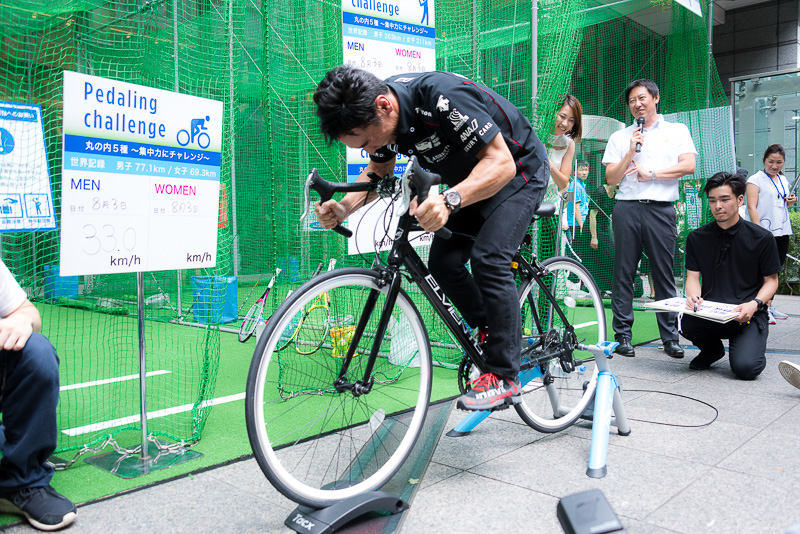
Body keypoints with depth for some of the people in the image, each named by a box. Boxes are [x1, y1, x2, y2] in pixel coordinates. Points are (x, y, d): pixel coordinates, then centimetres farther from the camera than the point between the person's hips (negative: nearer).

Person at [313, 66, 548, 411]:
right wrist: (343, 207, -17)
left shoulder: (442, 97, -37)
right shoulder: (377, 113, -13)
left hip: (518, 172, -7)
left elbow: (501, 162, -36)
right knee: (443, 262, -6)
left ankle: (504, 377, -13)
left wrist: (450, 200, -52)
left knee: (487, 258, -23)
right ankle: (493, 334, 16)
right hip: (471, 180, 8)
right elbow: (379, 171, 2)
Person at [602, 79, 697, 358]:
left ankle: (670, 337, 6)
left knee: (664, 274, -1)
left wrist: (651, 173, -5)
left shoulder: (677, 131, 14)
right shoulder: (619, 137, 16)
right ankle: (623, 336, 5)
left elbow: (688, 166, -1)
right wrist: (631, 152, -3)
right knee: (623, 275, 0)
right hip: (627, 209, 1)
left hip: (661, 208, -1)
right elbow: (611, 179, 8)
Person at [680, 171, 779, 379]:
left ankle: (749, 345, 15)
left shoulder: (762, 238, -1)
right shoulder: (697, 238, 6)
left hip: (748, 315, -2)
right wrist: (693, 297, -18)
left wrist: (754, 305, -16)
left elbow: (771, 280, 4)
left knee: (745, 368, -26)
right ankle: (712, 349, 6)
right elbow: (693, 277, 5)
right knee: (685, 323, -32)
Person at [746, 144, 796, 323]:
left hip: (782, 231, 7)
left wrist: (791, 201, 6)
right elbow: (752, 207, -12)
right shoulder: (756, 180, -4)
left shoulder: (783, 180, 17)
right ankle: (763, 308, -9)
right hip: (765, 232, -7)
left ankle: (768, 306, 17)